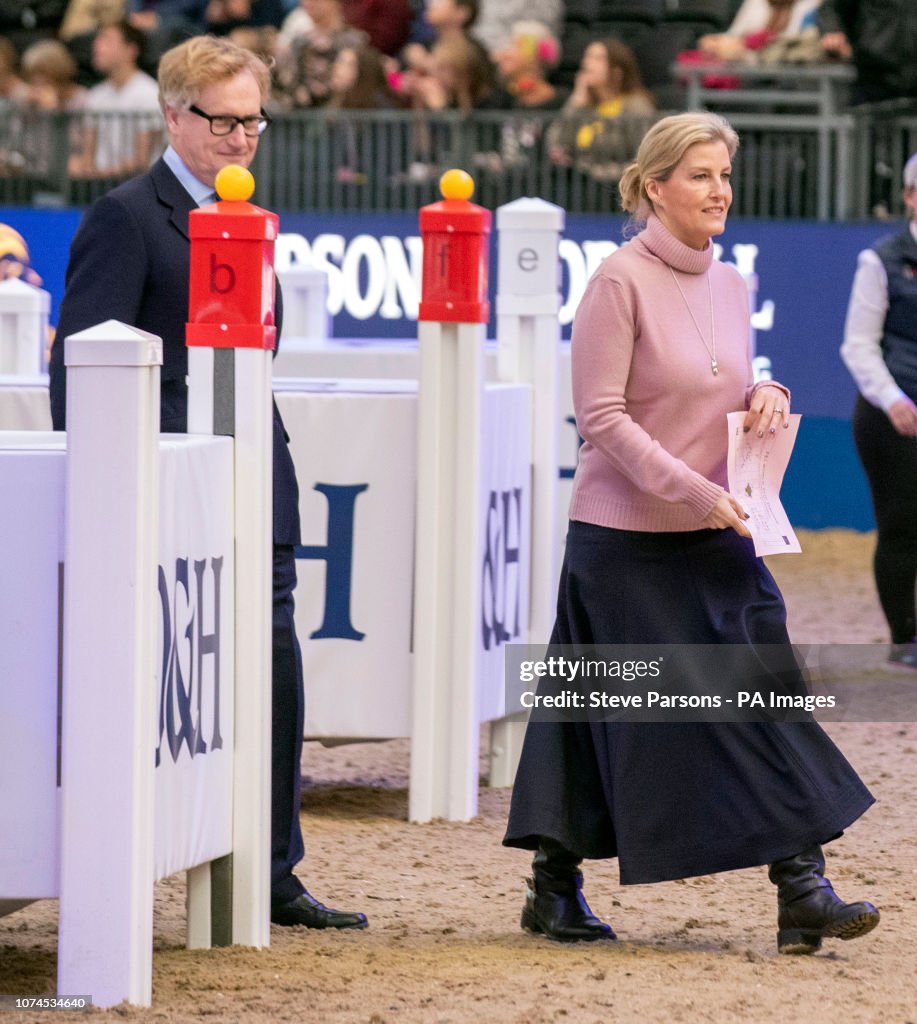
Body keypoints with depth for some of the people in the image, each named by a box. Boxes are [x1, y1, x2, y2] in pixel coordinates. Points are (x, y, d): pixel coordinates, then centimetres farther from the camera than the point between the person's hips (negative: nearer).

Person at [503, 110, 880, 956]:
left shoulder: (728, 284, 10)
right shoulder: (622, 281, -11)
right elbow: (601, 416, -14)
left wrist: (766, 398, -1)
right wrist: (695, 493, -21)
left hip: (717, 536, 6)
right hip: (626, 538, -6)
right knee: (619, 716, 0)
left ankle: (802, 888, -7)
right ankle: (555, 887, 14)